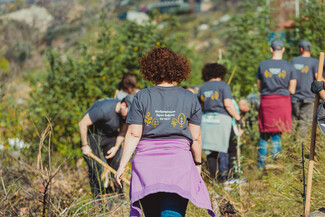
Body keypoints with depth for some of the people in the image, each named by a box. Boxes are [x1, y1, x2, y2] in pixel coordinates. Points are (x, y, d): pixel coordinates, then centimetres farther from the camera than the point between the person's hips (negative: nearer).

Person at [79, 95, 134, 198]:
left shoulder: (125, 113, -13)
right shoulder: (104, 109, -34)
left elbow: (123, 131, 4)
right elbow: (82, 124, -27)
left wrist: (116, 147, -9)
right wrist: (84, 146, -20)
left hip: (111, 134, 6)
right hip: (92, 134, -6)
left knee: (116, 165, -1)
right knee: (95, 167, -11)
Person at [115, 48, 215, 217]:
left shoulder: (142, 97, 2)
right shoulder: (190, 98, 4)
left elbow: (133, 134, -2)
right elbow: (196, 137, 6)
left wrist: (123, 165, 2)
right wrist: (197, 163, 19)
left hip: (147, 160, 1)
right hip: (179, 161, -1)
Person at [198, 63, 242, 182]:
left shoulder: (202, 88, 13)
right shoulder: (223, 85, -1)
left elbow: (201, 106, 15)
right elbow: (228, 104, -10)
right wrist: (238, 118, -4)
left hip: (206, 119, 4)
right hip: (222, 118, -4)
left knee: (211, 150, 6)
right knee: (222, 148, 1)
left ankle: (212, 176, 5)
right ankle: (223, 175, -3)